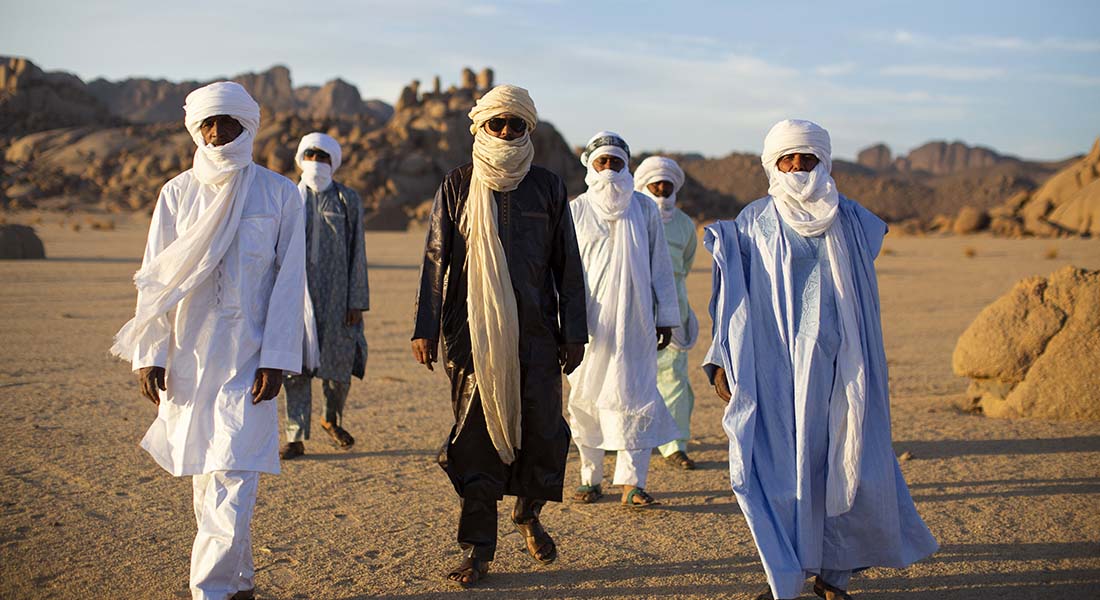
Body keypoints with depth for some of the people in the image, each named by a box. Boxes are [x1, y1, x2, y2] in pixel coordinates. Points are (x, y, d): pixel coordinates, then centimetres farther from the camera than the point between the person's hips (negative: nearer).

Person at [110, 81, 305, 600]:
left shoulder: (278, 193, 1)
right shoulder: (177, 193, 7)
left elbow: (290, 280, -1)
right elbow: (154, 278, 8)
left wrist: (276, 359, -8)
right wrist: (148, 354, 0)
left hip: (247, 358, -3)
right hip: (187, 357, 3)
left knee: (233, 481, -12)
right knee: (206, 481, 9)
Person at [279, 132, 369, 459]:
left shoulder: (347, 199, 5)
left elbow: (357, 252, 2)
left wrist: (356, 301, -4)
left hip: (335, 295, -1)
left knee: (340, 364, 5)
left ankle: (333, 419, 32)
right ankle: (296, 438, 4)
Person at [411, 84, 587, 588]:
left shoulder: (547, 187, 8)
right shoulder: (457, 186, 6)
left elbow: (567, 264, 9)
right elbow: (435, 259, 5)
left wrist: (574, 332, 5)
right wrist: (426, 328, -2)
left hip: (536, 333, 1)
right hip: (473, 332, -1)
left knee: (542, 429, -1)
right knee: (477, 434, -1)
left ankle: (528, 513, 28)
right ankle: (478, 550, 7)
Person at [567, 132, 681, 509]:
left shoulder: (644, 209, 7)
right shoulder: (576, 211, 5)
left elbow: (660, 265, 10)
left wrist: (666, 317, 7)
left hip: (633, 322, 0)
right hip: (589, 321, 0)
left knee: (633, 395, -5)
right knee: (585, 397, 3)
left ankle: (632, 482, -2)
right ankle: (591, 477, 14)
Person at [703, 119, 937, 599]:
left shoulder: (849, 221, 9)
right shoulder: (754, 223, 4)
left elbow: (863, 303, 14)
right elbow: (733, 299, 3)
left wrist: (865, 370, 12)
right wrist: (723, 361, -5)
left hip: (836, 365, 2)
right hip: (776, 366, -2)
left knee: (844, 465, -1)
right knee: (779, 466, -3)